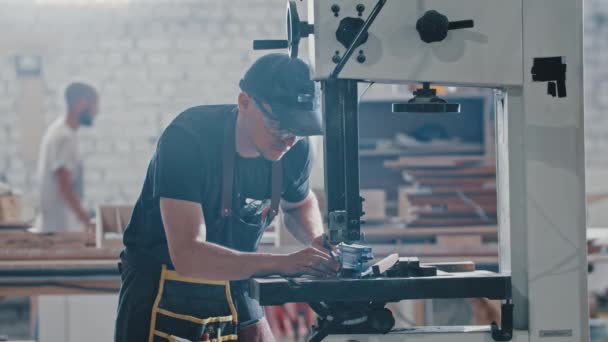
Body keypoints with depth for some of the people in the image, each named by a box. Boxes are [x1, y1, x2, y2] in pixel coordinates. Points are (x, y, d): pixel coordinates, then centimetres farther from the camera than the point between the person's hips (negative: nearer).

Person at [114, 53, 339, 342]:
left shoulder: (295, 149, -10)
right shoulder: (187, 138, -27)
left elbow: (299, 203, 16)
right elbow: (187, 255, -36)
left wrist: (315, 240, -9)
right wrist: (283, 263, -43)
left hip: (232, 284, 5)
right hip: (162, 291, -5)